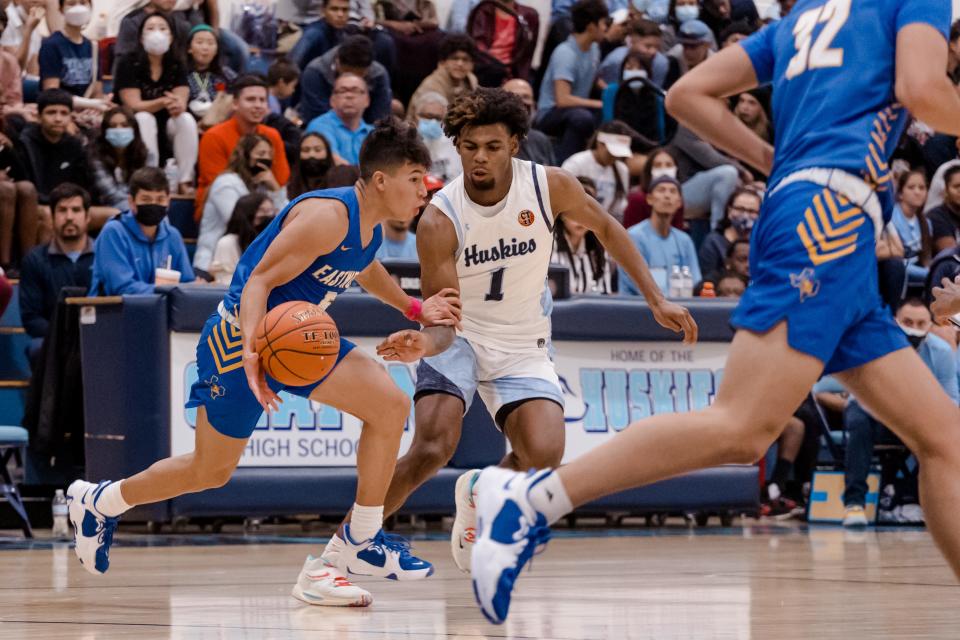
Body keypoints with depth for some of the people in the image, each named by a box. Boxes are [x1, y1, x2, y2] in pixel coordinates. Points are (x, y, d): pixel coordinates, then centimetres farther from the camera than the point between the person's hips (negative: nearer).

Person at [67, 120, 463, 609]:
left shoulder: (371, 224, 1)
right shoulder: (328, 216, -27)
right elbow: (260, 280, -30)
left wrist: (414, 309, 24)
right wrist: (252, 352, -44)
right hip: (240, 337, -8)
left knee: (390, 405, -11)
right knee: (211, 470, 5)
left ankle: (362, 540, -3)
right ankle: (98, 501, 30)